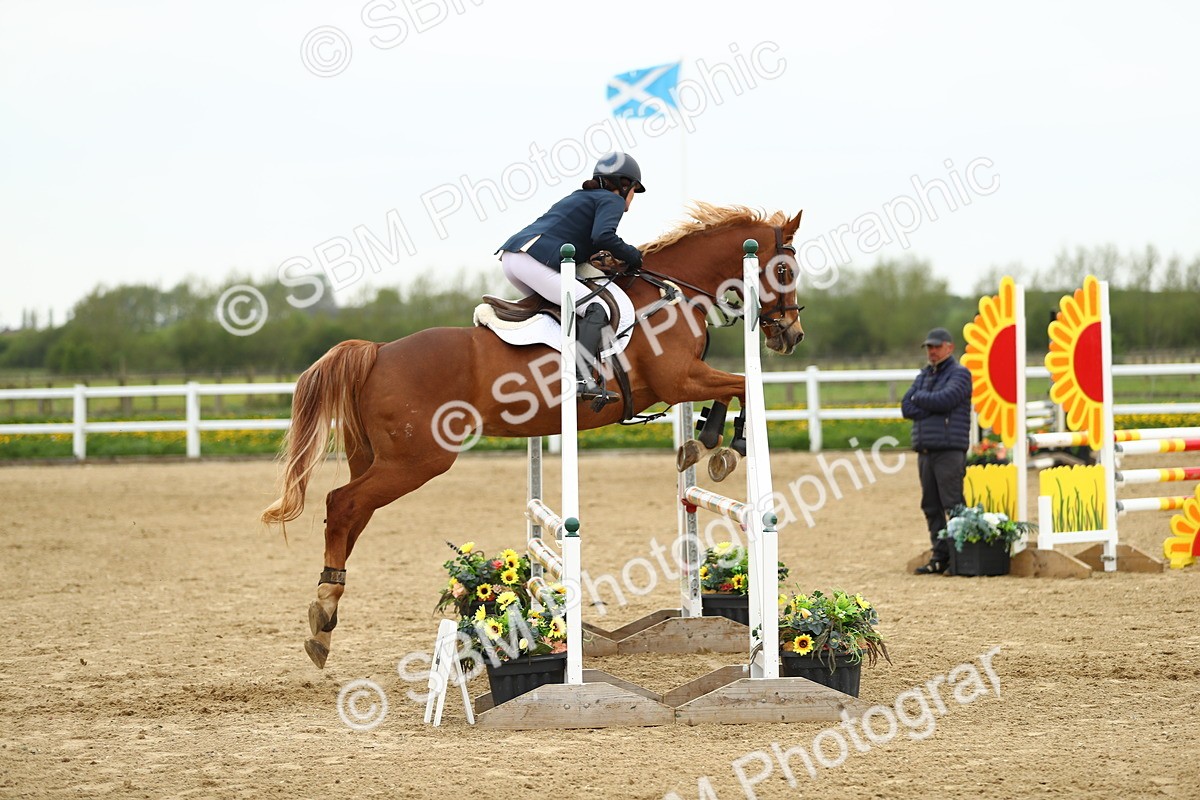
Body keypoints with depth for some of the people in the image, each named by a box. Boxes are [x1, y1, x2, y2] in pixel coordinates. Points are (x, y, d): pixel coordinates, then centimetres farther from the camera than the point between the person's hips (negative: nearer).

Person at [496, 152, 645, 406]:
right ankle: (584, 378, -30)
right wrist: (630, 255, 3)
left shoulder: (579, 197, 33)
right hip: (535, 259, -9)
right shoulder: (612, 200, 7)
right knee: (596, 309, -15)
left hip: (510, 256, 9)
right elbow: (602, 236, -12)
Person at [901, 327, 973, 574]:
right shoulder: (924, 376, 21)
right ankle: (940, 557, 10)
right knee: (931, 507, 6)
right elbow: (906, 407, 9)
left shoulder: (959, 373, 0)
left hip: (949, 451, -7)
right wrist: (933, 406, -5)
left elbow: (945, 399, -17)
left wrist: (920, 398, -1)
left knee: (953, 505, -11)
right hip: (925, 450, 7)